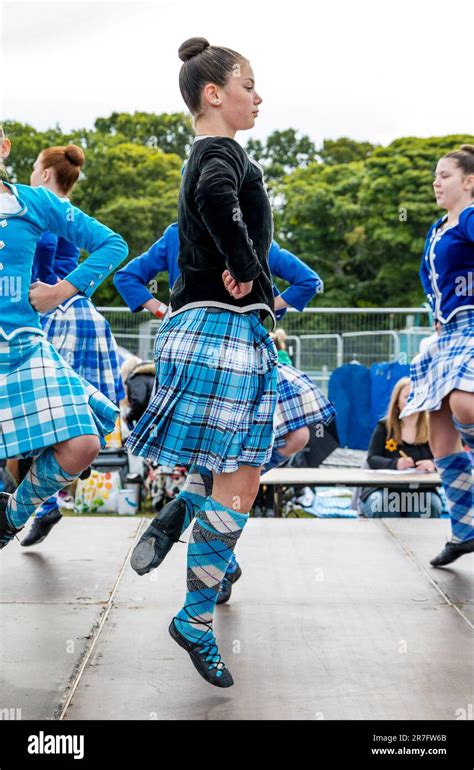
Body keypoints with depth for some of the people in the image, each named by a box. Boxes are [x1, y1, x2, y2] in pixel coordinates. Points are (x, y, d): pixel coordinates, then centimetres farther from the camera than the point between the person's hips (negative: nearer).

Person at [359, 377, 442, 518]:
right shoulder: (384, 426, 6)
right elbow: (372, 459, -3)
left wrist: (433, 465, -25)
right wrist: (395, 464, -25)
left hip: (421, 490, 1)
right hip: (384, 488, -1)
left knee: (432, 505, -31)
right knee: (381, 504, -34)